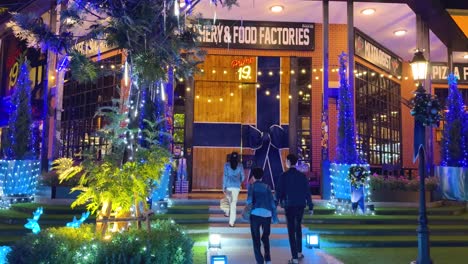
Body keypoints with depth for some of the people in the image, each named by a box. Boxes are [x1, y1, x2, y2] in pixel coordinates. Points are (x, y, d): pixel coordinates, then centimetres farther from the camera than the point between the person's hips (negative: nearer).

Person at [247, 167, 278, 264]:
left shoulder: (252, 186, 9)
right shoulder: (267, 186, 16)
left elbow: (249, 199, -7)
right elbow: (272, 202, 10)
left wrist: (248, 205, 14)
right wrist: (275, 216, 11)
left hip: (256, 213, -3)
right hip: (267, 214, 3)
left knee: (256, 239, 9)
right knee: (266, 236, 24)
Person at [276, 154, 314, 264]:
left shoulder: (284, 176, -8)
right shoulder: (302, 175, 3)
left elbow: (279, 191, -9)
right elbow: (307, 192, 2)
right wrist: (310, 206, 6)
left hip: (289, 206, -4)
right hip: (301, 205, 4)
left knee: (291, 231, 0)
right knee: (298, 228, 22)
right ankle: (299, 252, 31)